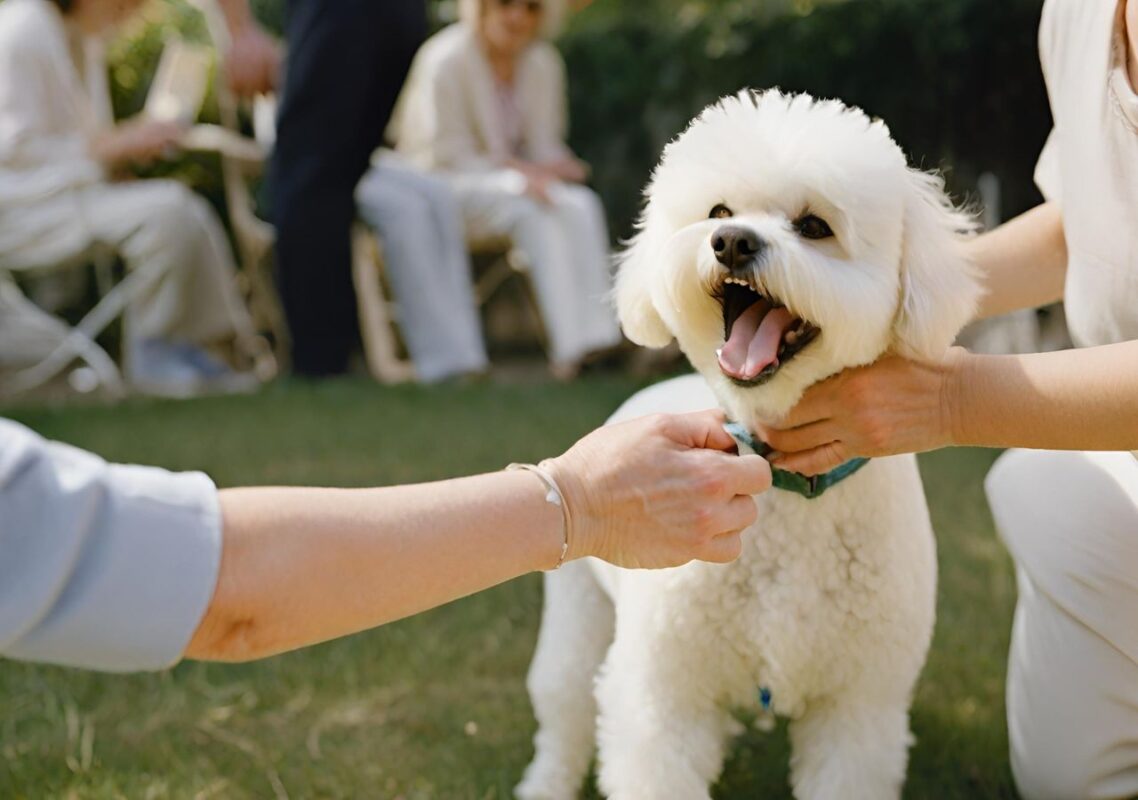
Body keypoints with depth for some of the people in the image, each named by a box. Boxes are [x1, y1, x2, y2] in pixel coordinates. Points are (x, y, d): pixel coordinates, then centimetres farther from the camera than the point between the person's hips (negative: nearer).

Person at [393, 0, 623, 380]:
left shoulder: (544, 63, 5)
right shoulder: (447, 60, -14)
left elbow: (545, 145, 9)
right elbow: (449, 159, -15)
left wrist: (554, 166, -16)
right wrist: (518, 172, -29)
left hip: (516, 181, 6)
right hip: (446, 189, -6)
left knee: (582, 204, -26)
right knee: (536, 210, -34)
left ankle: (598, 337, -34)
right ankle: (570, 344, -40)